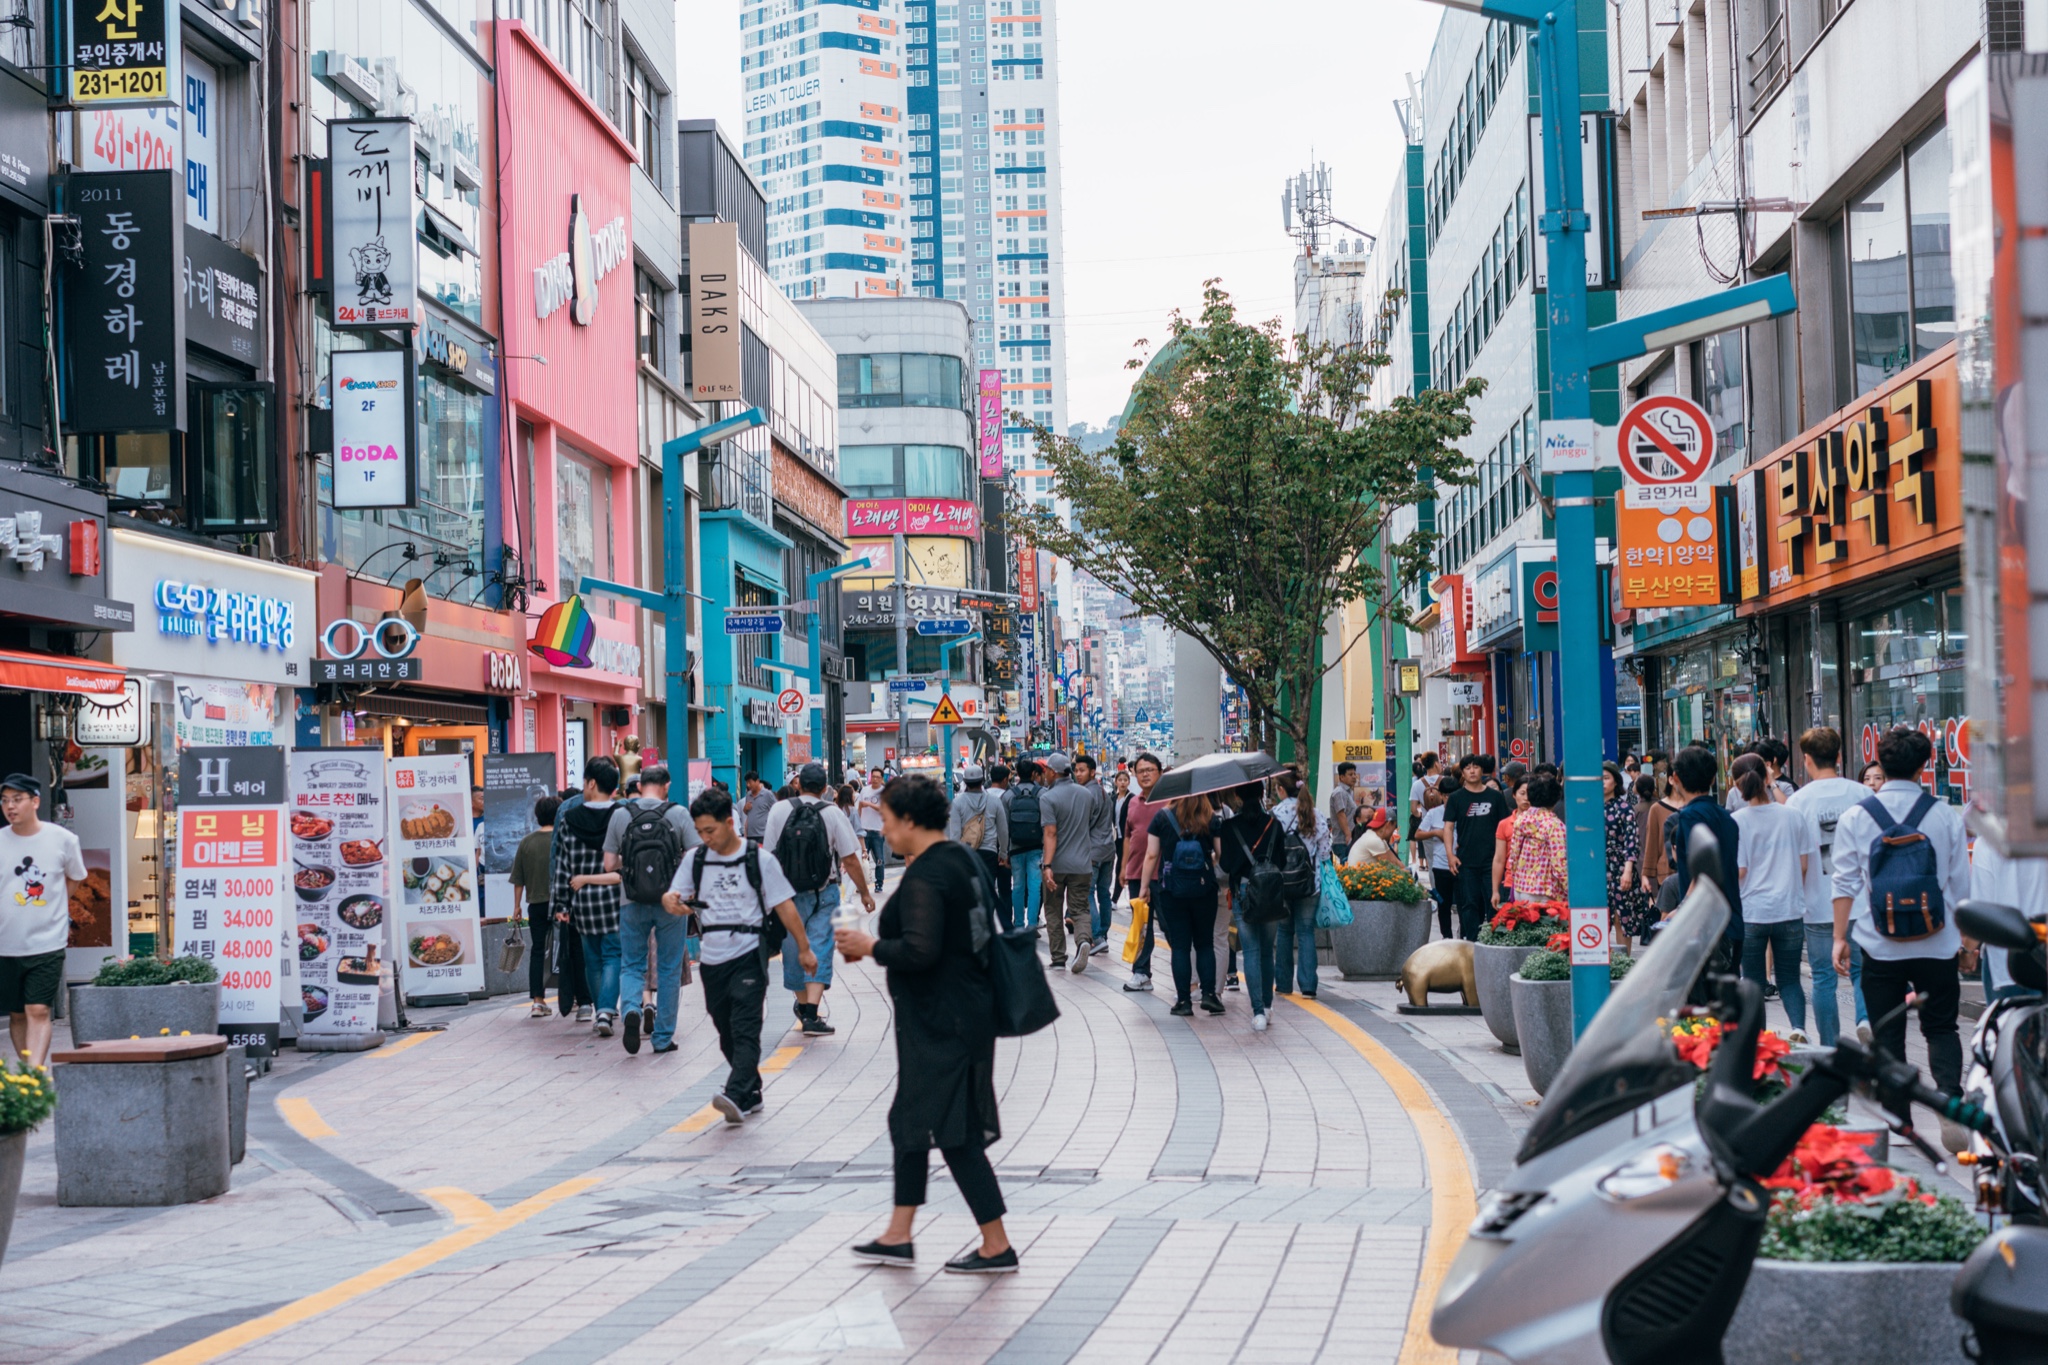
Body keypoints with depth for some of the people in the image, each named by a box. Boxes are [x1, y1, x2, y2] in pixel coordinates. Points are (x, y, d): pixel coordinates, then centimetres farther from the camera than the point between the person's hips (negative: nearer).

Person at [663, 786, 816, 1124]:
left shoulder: (759, 859, -2)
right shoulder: (695, 859, 8)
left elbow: (784, 905, 1)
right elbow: (674, 895, 3)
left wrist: (804, 948, 2)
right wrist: (671, 901, -22)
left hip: (749, 955, -5)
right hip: (712, 958, 5)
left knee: (745, 1031, -14)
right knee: (727, 1034, 11)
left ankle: (736, 1097, -26)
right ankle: (751, 1095, 24)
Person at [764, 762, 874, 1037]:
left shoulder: (779, 810, -4)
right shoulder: (832, 813, -8)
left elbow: (768, 855, -3)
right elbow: (850, 860, -6)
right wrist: (865, 892, 5)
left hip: (788, 892, 2)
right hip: (824, 893, -2)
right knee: (819, 951, 0)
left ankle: (802, 1005, 34)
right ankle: (811, 1015, -10)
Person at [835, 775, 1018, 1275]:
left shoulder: (923, 877, -20)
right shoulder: (961, 860, 11)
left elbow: (919, 951, -30)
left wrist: (872, 947, -13)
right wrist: (880, 943, 17)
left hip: (940, 1021, -11)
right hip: (966, 1008, 11)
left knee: (952, 1131, -3)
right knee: (911, 1120, 17)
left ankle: (997, 1246, 2)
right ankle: (898, 1236, 25)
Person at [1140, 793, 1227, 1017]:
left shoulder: (1162, 818, -2)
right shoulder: (1213, 819, -2)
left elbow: (1151, 856, -1)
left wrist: (1144, 887, 7)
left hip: (1172, 888, 0)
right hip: (1204, 888, 0)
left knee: (1179, 945, 4)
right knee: (1205, 943, 12)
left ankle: (1183, 1000, 3)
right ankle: (1209, 993, 1)